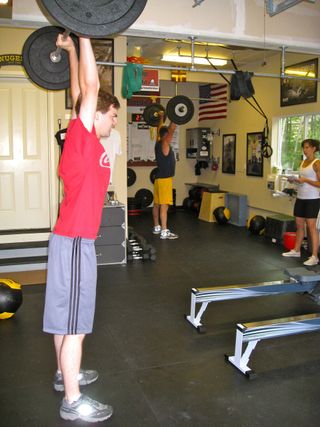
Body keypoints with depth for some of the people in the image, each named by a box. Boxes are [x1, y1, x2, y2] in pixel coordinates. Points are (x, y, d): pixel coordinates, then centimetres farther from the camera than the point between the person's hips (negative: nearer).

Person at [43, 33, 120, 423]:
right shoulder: (80, 135, -13)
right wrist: (83, 37, -14)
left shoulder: (84, 137, 11)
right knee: (74, 321, -1)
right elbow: (90, 88, -19)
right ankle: (72, 401, 11)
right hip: (75, 240, -10)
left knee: (66, 315, 19)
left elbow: (79, 90, 21)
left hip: (72, 237, 10)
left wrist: (71, 50, 28)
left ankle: (65, 374, 36)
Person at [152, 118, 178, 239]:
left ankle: (157, 227, 23)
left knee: (157, 204, 14)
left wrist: (161, 118, 32)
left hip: (159, 178, 10)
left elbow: (160, 130, 25)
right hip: (164, 179, -10)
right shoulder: (164, 144, -13)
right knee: (164, 206, -10)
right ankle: (164, 232, -9)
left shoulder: (159, 144, 10)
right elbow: (171, 129, -22)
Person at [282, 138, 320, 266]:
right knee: (299, 224, 14)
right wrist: (295, 180, 3)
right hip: (300, 198, 8)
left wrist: (305, 180, -23)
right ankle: (296, 250, 27)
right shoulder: (303, 162, 13)